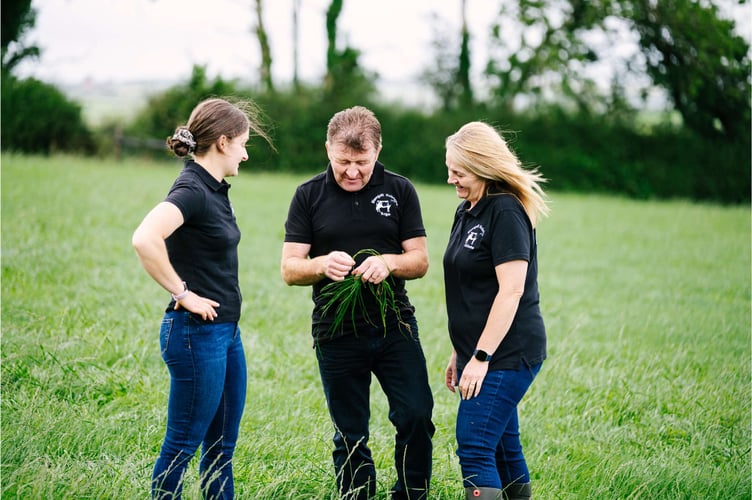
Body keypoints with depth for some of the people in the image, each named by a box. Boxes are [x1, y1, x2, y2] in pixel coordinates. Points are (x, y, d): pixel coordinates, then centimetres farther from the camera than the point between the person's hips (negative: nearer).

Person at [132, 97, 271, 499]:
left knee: (222, 443, 15)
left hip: (226, 331, 10)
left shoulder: (214, 189, 11)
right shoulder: (191, 191, -17)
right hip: (198, 331, -10)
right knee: (183, 443, 0)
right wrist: (182, 293, -23)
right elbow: (145, 240, -34)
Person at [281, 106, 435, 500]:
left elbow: (420, 261, 3)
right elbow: (289, 269, -1)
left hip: (395, 326, 0)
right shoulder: (309, 196, 2)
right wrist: (323, 264, -22)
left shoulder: (399, 191, 3)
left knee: (415, 417, -10)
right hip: (337, 333, 0)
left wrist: (388, 263, -19)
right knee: (350, 438, 6)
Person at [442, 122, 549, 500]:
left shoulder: (506, 212, -14)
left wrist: (481, 356, -20)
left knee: (474, 449, -14)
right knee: (502, 447, 12)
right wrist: (459, 353, 19)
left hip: (507, 354, -9)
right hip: (477, 352, 9)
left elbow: (511, 291, -20)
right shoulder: (466, 212, 14)